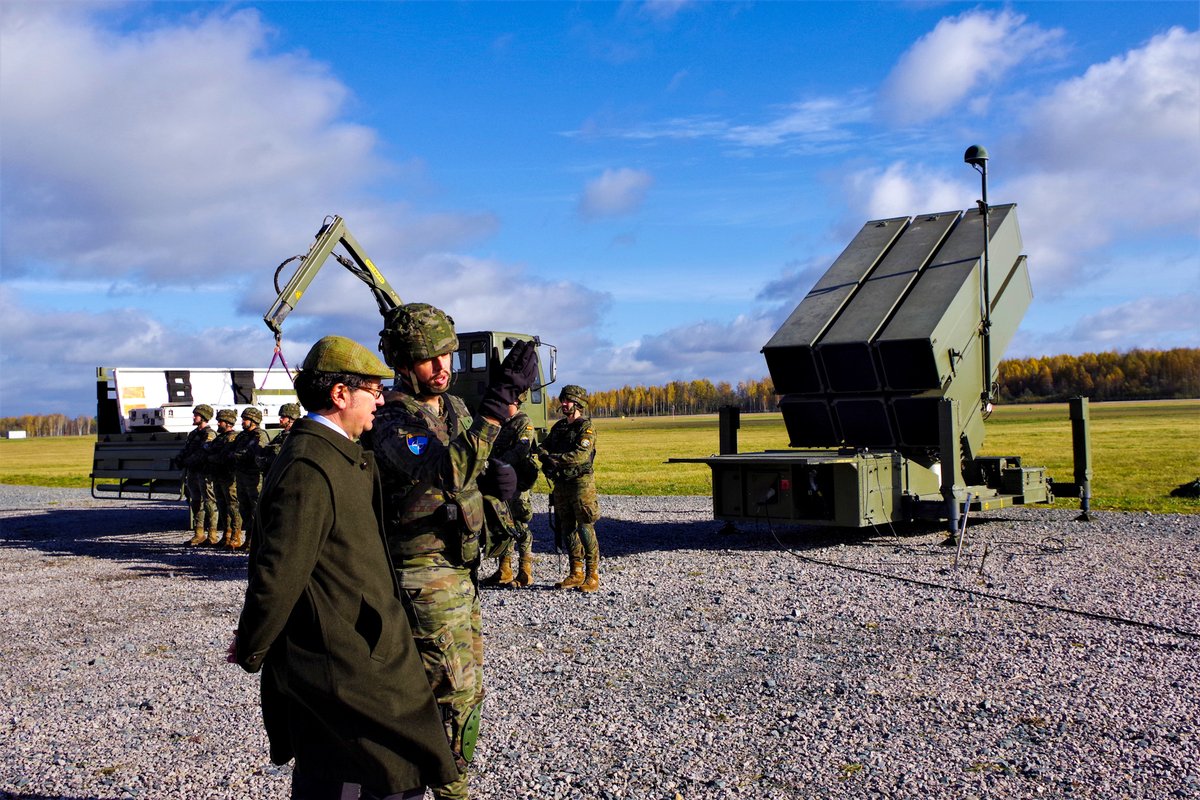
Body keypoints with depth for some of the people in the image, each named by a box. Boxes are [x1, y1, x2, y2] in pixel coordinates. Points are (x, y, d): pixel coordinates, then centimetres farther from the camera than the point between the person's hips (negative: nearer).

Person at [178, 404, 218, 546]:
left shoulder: (209, 434, -8)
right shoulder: (193, 433, 19)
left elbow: (202, 455, -18)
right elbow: (184, 450, 17)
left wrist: (185, 461, -12)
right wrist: (180, 458, -5)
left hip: (204, 473, -9)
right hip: (192, 473, 9)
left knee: (210, 503, -6)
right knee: (196, 503, 11)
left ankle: (212, 535, -6)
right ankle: (199, 534, 16)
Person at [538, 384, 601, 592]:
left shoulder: (586, 427, -8)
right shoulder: (558, 427, 16)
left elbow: (582, 454, -22)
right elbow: (544, 447, 11)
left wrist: (557, 458, -29)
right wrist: (546, 456, -12)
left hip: (581, 483, -7)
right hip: (561, 484, 8)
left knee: (585, 529, -8)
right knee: (567, 529, 10)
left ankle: (593, 576, -4)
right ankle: (576, 573, 18)